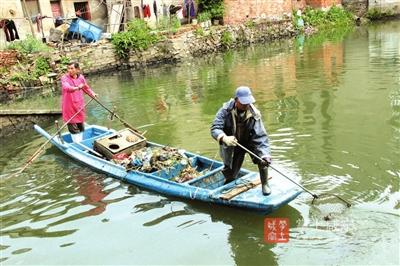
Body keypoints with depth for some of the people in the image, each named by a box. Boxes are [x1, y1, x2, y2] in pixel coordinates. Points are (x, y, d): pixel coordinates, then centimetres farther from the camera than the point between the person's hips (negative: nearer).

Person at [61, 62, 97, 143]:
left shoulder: (81, 77, 1)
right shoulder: (64, 78, -13)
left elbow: (86, 88, 19)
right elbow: (66, 87, -33)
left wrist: (93, 94, 9)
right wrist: (77, 88, -48)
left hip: (79, 105, 5)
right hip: (69, 106, -4)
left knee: (80, 126, 17)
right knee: (73, 128, 0)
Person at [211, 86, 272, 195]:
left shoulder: (254, 114, -23)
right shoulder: (226, 110, -24)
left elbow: (261, 136, -25)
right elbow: (215, 128, -30)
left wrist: (265, 155, -39)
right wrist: (224, 138, -52)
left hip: (250, 141, 0)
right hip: (232, 143, 0)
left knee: (262, 159, -25)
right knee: (230, 175, 4)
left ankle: (265, 184, 1)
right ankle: (226, 186, 44)